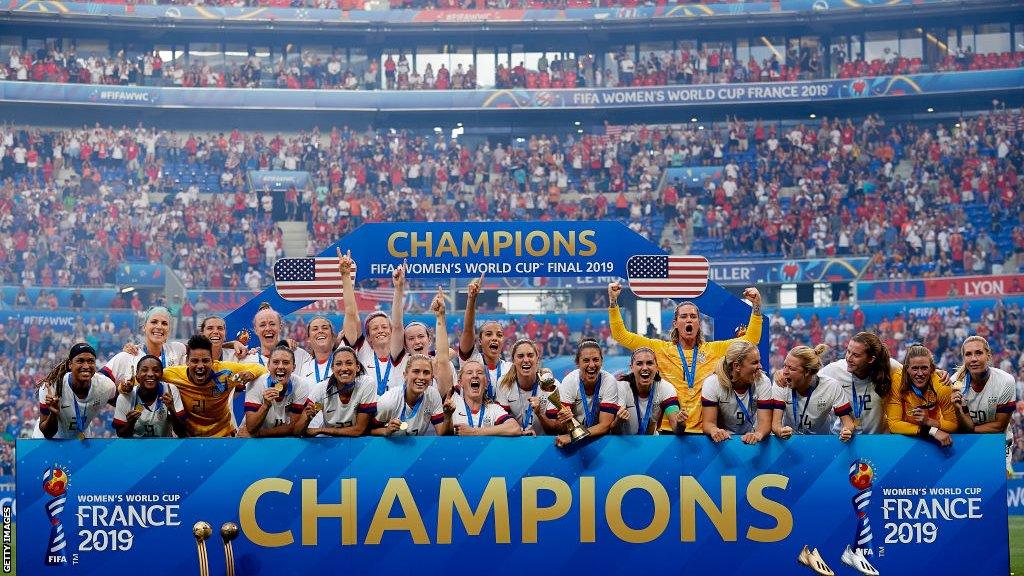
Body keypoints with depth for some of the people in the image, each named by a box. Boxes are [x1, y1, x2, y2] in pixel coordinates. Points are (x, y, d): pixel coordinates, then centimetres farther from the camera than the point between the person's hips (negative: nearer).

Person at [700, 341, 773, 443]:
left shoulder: (763, 382, -6)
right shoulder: (712, 384, -10)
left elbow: (765, 422, -12)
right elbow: (708, 423, -13)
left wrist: (758, 434, -34)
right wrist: (714, 431, -36)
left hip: (751, 440, 2)